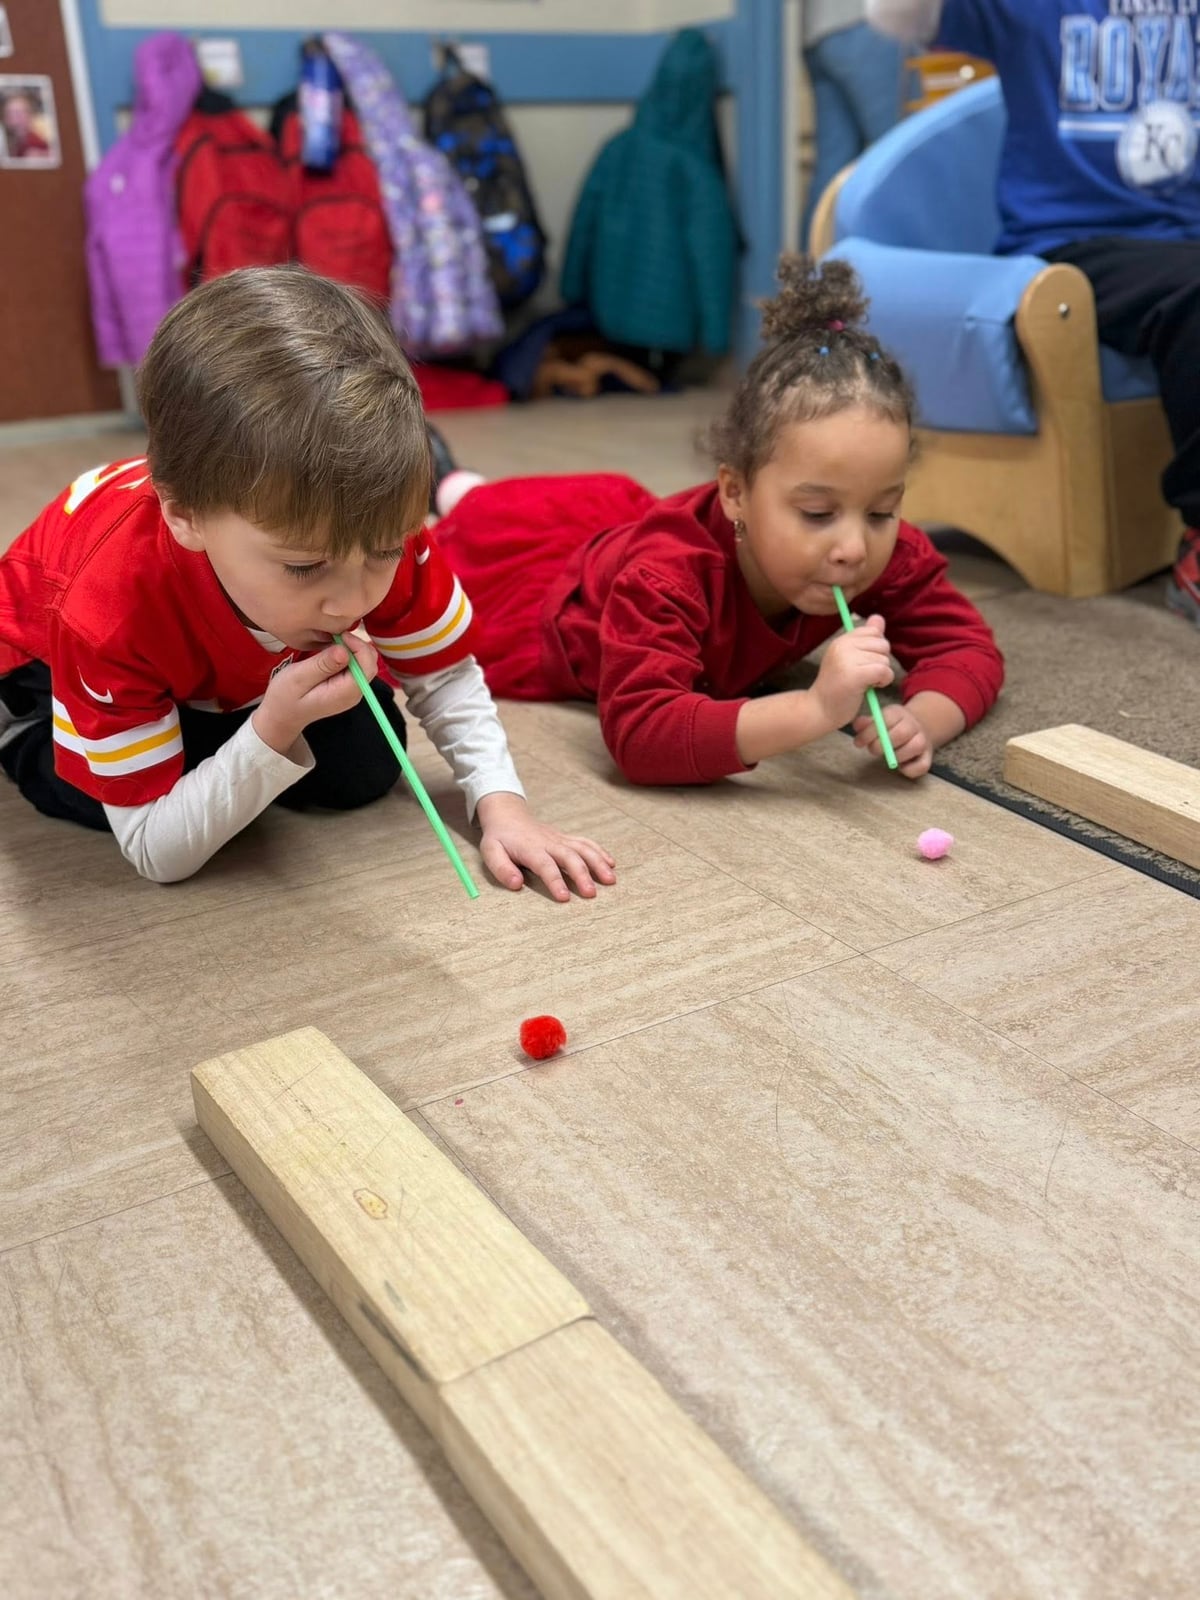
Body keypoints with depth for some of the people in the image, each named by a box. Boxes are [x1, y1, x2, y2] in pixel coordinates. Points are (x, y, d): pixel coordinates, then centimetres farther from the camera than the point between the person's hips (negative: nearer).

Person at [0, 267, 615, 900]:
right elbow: (158, 852, -36)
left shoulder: (381, 539, -36)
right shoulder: (105, 621, -44)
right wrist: (275, 729, -51)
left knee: (363, 765, -16)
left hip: (241, 664, 3)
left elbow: (446, 678, -18)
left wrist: (500, 802, -34)